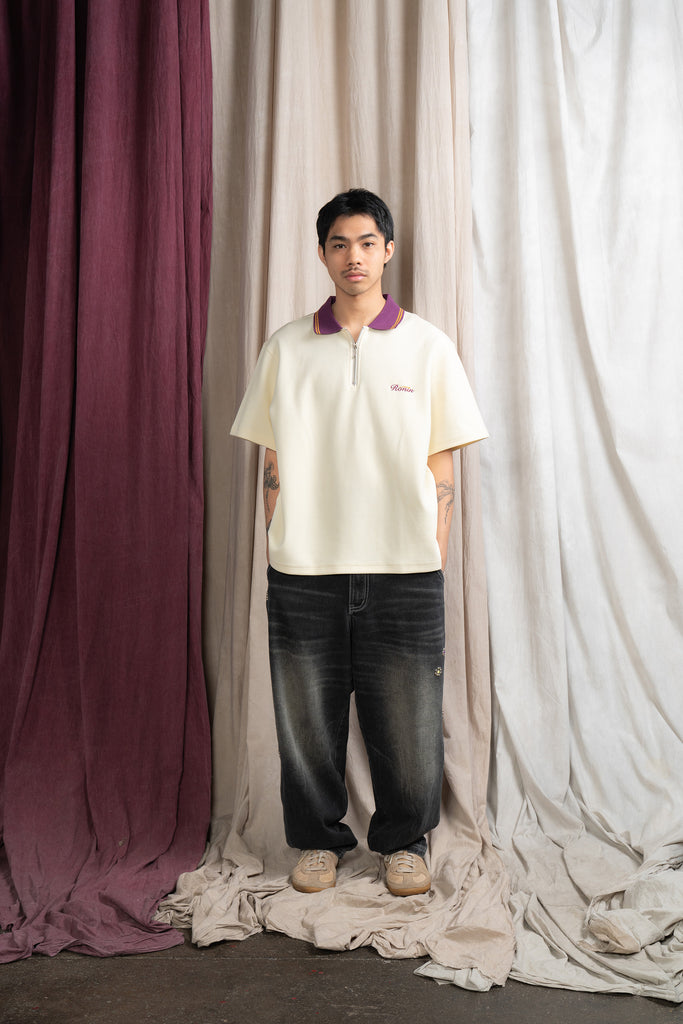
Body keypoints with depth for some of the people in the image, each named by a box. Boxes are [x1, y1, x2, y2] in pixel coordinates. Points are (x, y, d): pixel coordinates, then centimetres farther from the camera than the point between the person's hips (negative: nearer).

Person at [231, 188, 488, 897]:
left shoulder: (427, 347, 4)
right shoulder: (286, 348, 7)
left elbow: (441, 471, 4)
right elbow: (273, 463, 9)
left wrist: (435, 567, 0)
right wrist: (279, 549, 3)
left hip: (403, 572, -1)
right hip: (304, 572, 1)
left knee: (405, 718, 6)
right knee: (308, 714, 9)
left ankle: (404, 842, 28)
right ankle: (318, 839, 30)